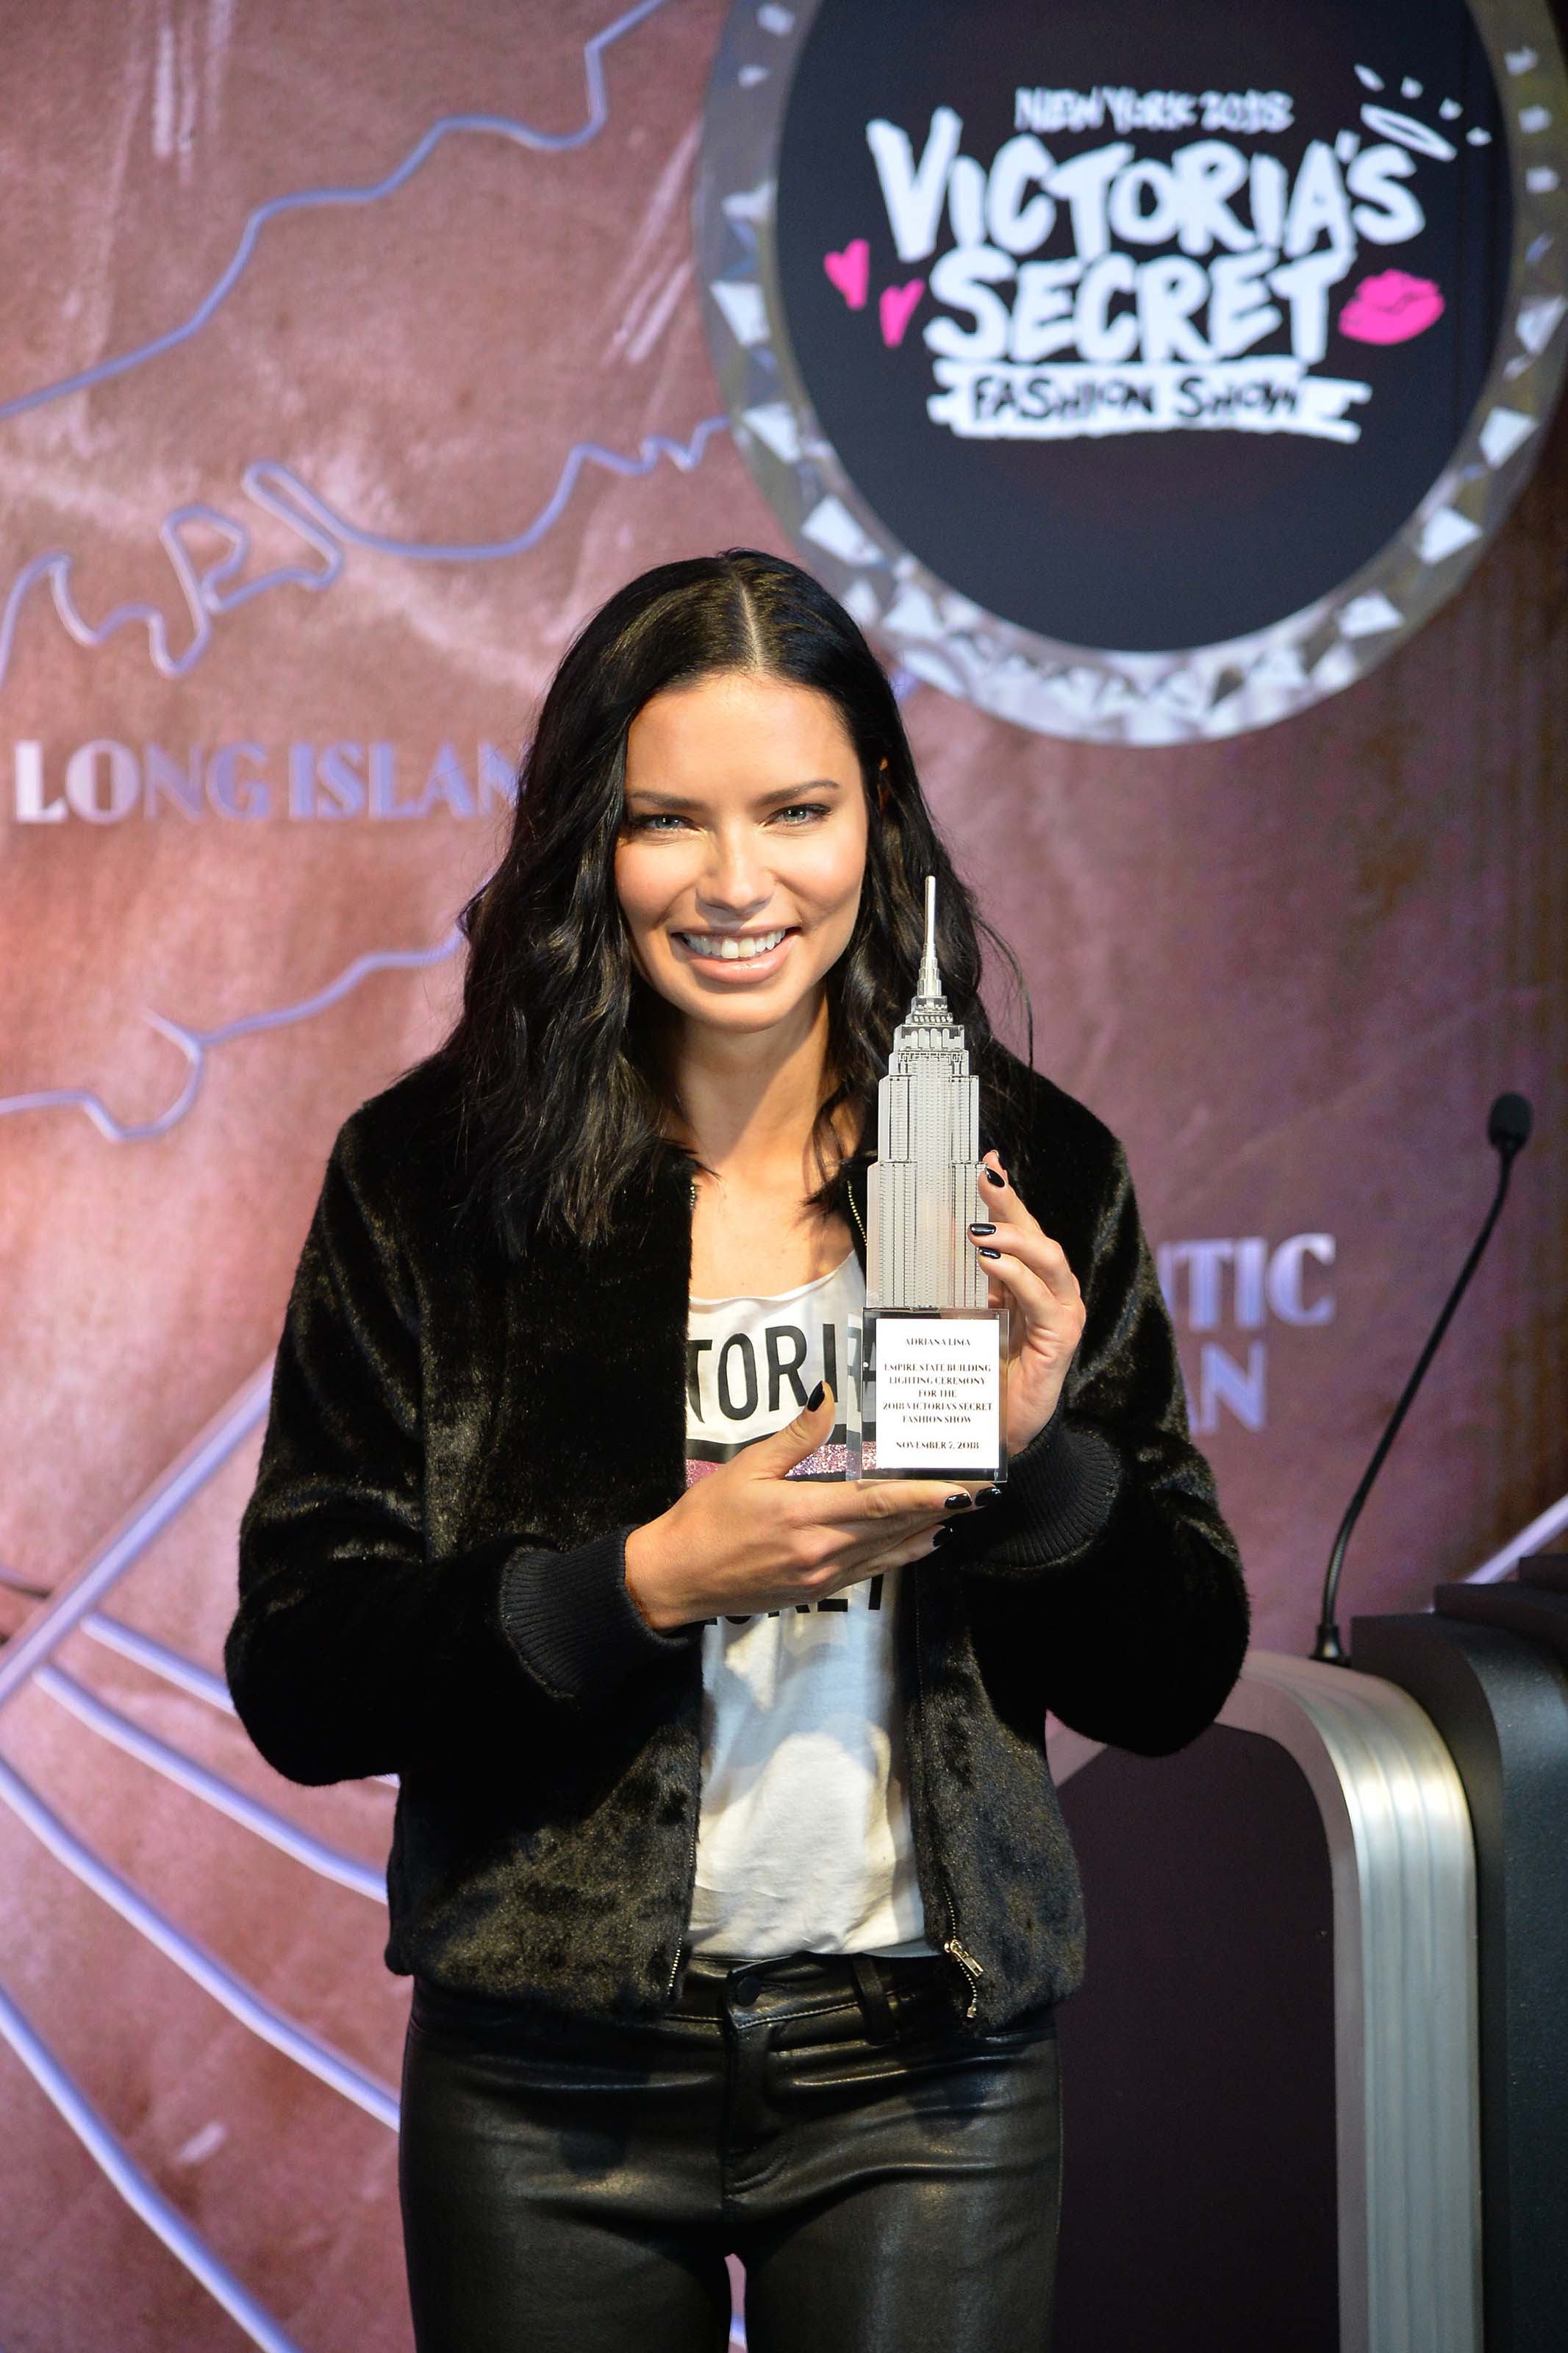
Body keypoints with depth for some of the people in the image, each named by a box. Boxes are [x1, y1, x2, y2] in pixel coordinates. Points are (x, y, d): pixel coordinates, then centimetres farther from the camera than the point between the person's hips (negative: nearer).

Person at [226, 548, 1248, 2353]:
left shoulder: (1030, 1174, -1)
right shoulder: (426, 1176, -4)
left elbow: (1174, 1683, 2)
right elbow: (299, 1682, -7)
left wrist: (1040, 1454, -15)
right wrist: (649, 1581, -18)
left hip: (928, 2078, 1)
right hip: (549, 2085, 0)